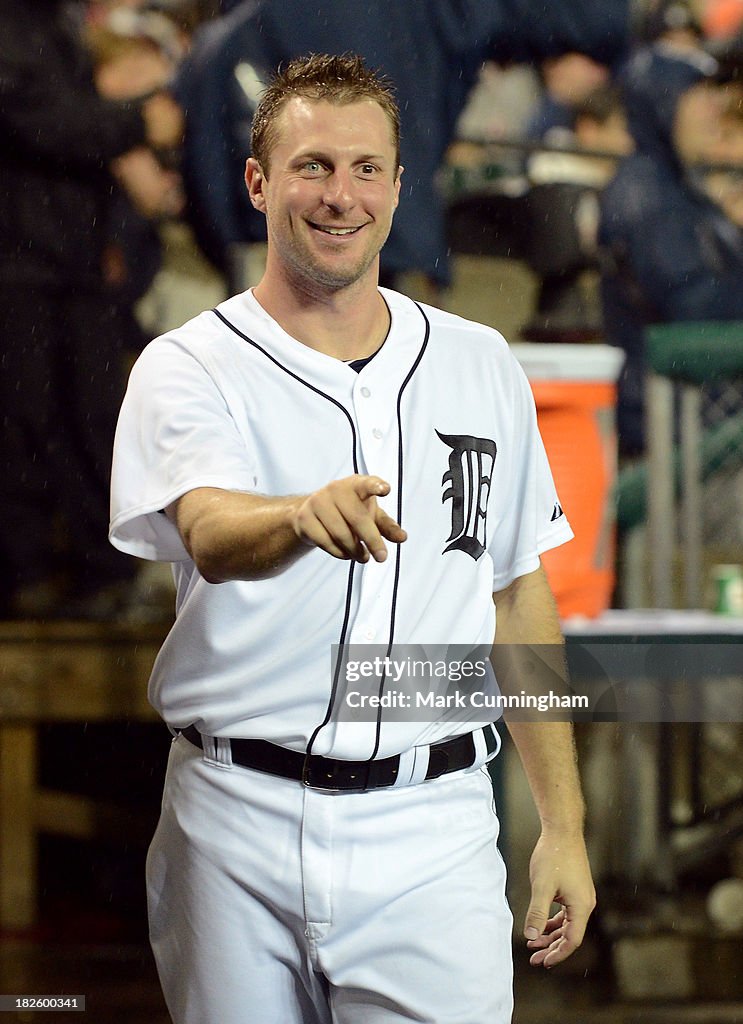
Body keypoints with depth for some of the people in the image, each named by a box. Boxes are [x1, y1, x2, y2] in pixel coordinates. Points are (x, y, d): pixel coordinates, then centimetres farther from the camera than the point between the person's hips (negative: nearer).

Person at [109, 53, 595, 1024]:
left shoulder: (481, 366, 10)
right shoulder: (187, 369, -1)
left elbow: (520, 597, 15)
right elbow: (212, 533, -22)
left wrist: (563, 825, 10)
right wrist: (305, 515, -45)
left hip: (431, 834, 1)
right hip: (238, 828, -1)